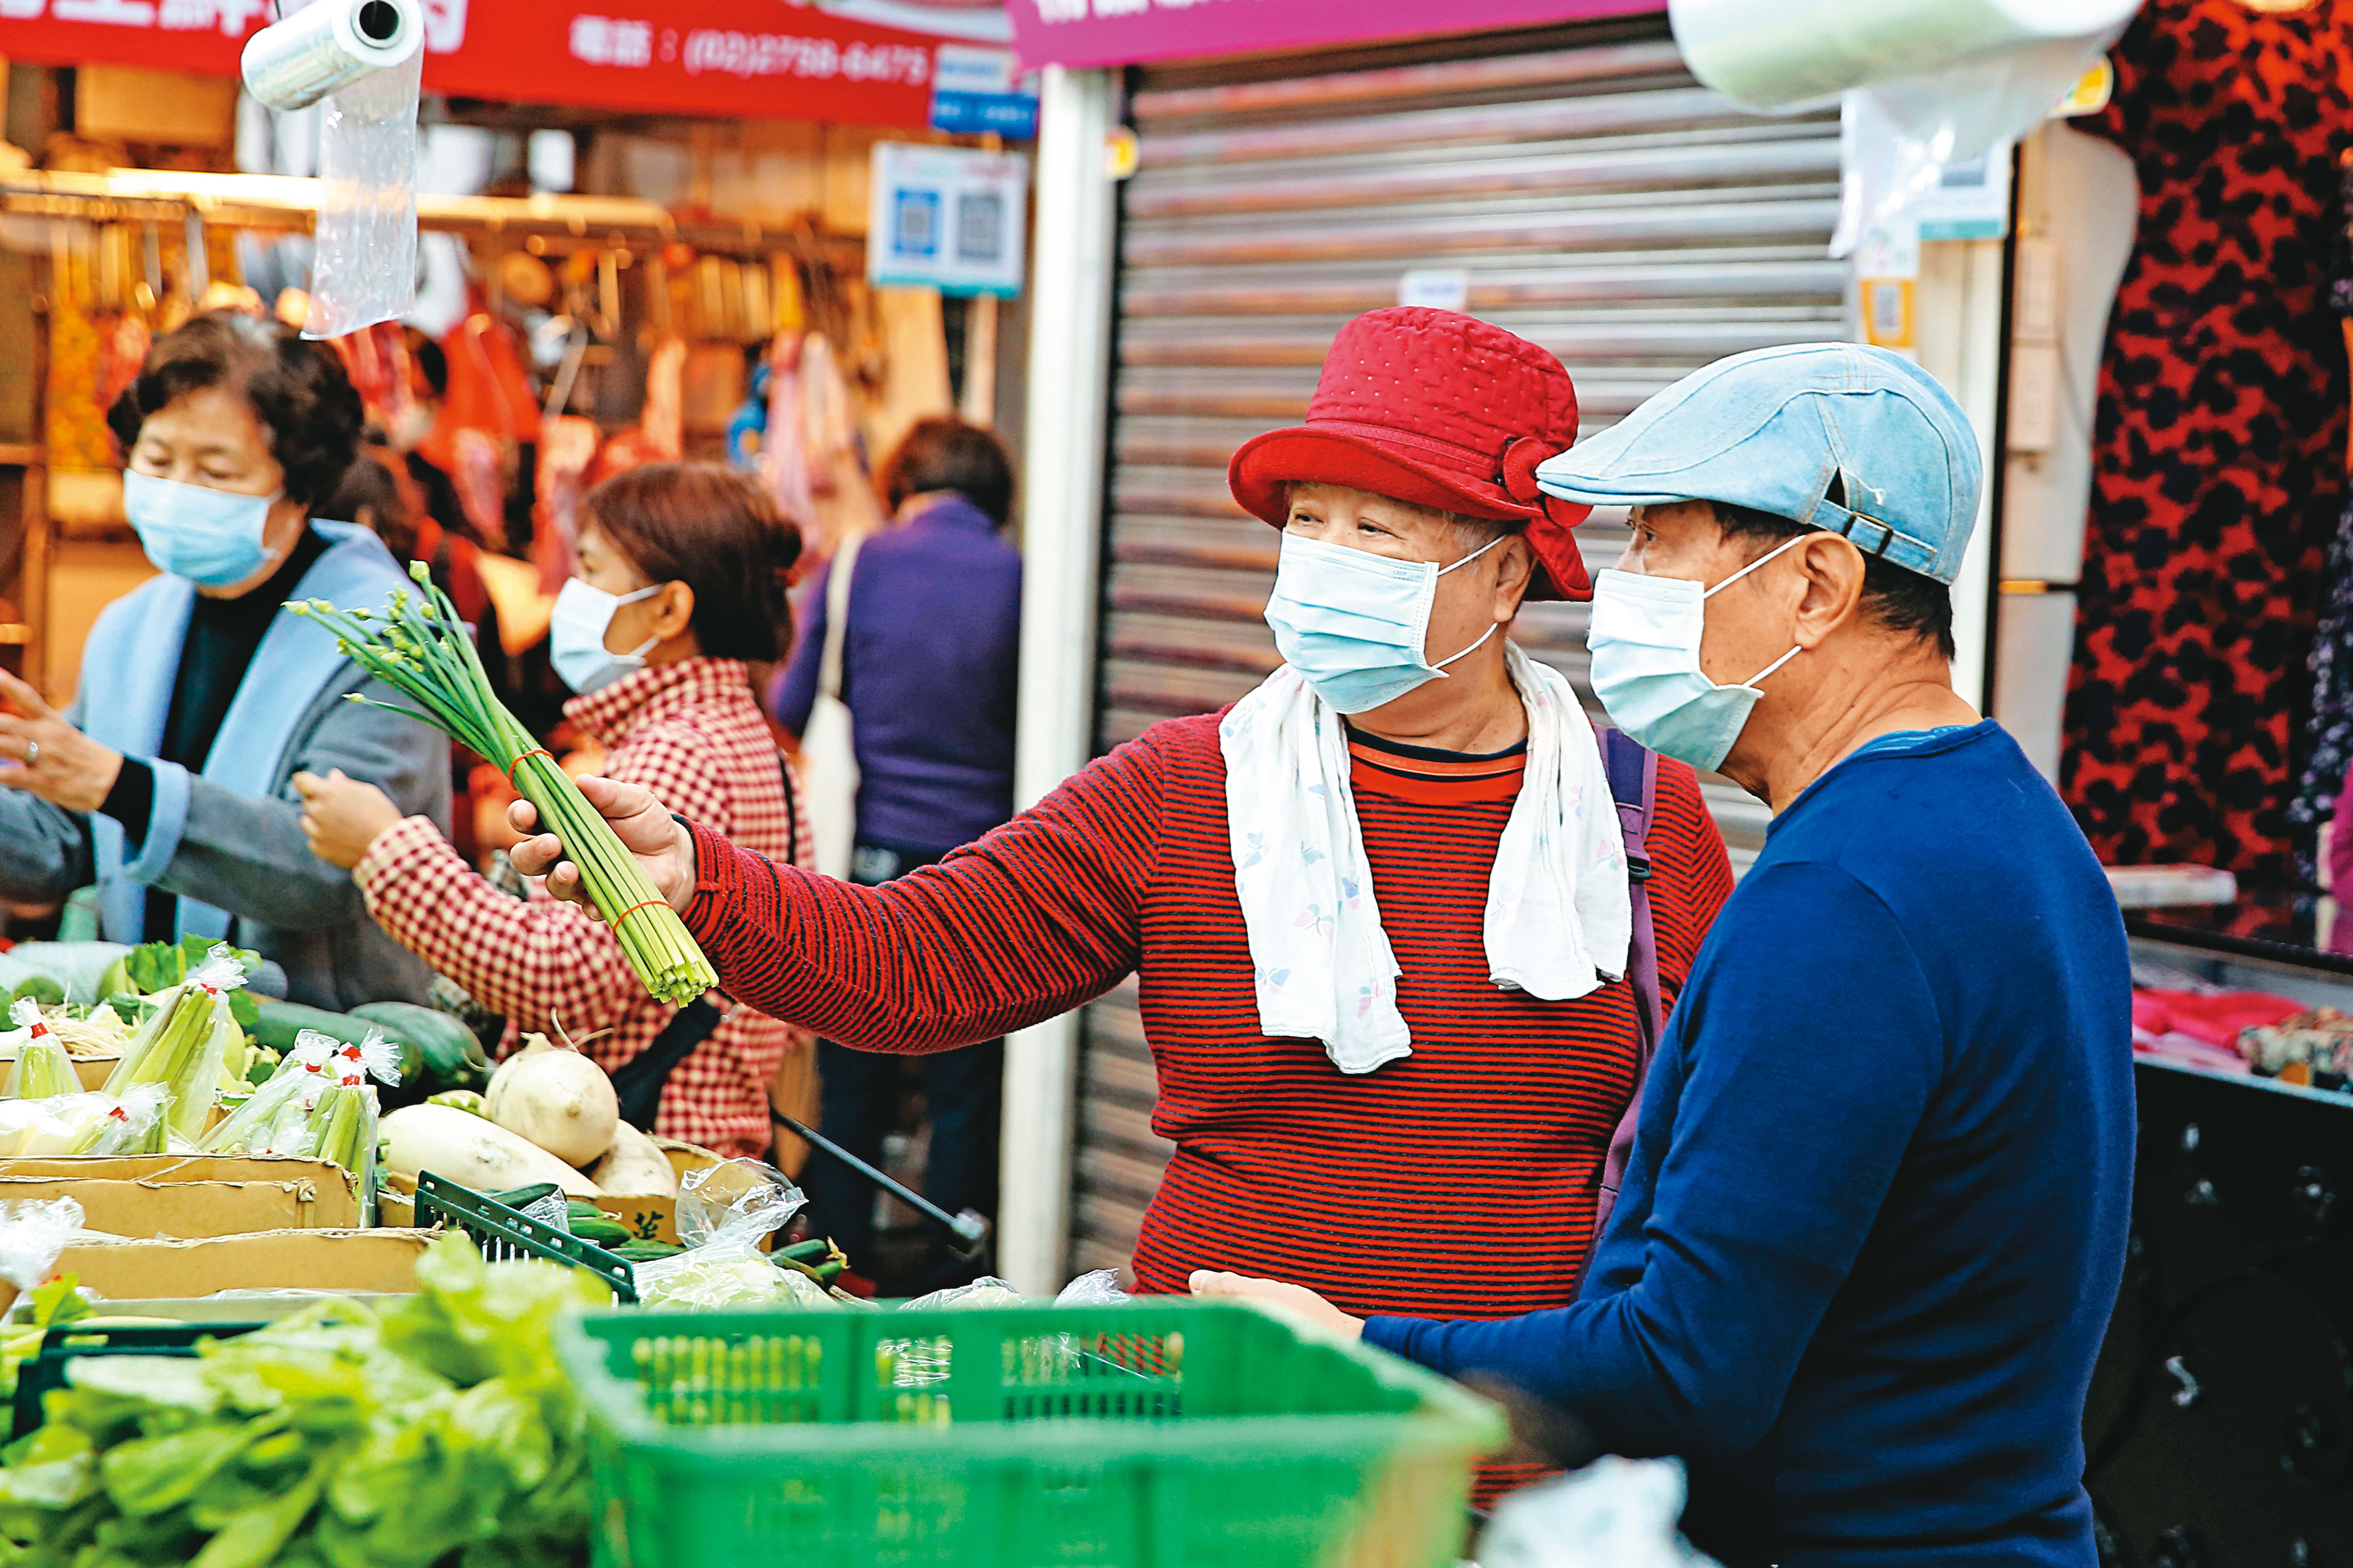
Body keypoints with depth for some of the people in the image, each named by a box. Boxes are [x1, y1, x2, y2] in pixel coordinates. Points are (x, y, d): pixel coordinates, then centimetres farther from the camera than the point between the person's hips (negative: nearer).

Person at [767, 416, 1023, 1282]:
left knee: (851, 1082, 10)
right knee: (966, 1089, 7)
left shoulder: (854, 568, -3)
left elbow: (793, 708, 4)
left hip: (874, 855, 0)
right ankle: (947, 1285, 11)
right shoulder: (1022, 579, -5)